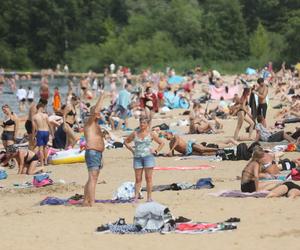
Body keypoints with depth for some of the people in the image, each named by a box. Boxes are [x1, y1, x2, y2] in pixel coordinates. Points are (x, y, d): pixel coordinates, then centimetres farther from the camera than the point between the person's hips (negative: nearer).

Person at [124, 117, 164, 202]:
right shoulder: (135, 134, 9)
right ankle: (136, 196, 3)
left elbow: (161, 143, 10)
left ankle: (149, 197, 1)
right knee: (138, 178, 2)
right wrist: (131, 150, 9)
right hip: (137, 157, 2)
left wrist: (156, 151, 0)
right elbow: (126, 142, 20)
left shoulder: (151, 134, 4)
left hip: (148, 157, -2)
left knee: (148, 178, -2)